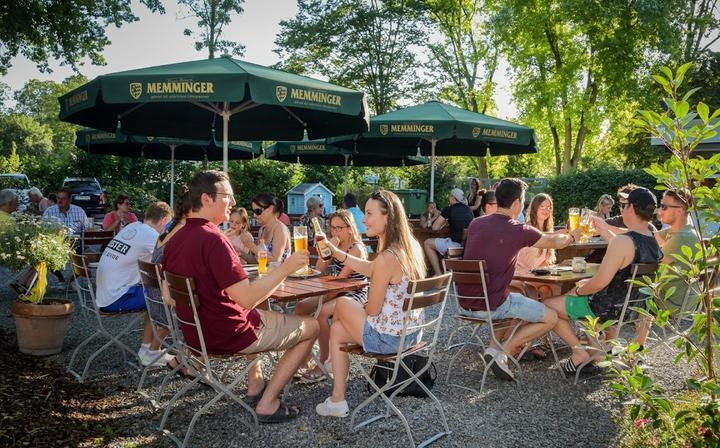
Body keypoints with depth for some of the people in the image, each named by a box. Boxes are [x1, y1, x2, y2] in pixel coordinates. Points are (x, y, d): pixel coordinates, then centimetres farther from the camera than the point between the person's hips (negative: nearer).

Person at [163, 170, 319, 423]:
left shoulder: (174, 240, 2)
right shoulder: (213, 239, -26)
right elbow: (247, 299, -30)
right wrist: (286, 268, -24)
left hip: (194, 334, 9)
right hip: (228, 337, -9)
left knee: (261, 314, 37)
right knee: (311, 326, 5)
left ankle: (255, 386, 33)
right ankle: (267, 404, 3)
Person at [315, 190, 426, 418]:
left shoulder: (386, 258, -28)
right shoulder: (411, 247, 0)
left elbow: (372, 310, -18)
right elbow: (370, 269, 13)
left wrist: (359, 307, 5)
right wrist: (337, 253, 9)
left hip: (388, 338, -8)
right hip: (410, 332, 8)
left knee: (342, 303, 17)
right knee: (337, 330, 22)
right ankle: (338, 400, 28)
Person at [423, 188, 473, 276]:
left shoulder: (449, 209, 0)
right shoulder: (468, 209, 15)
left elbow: (435, 227, 1)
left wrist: (444, 221, 21)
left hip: (456, 244, -7)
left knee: (427, 243, 10)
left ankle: (438, 274, 6)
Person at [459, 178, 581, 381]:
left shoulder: (475, 223, 6)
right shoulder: (519, 231, -11)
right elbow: (555, 242, 7)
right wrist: (572, 236, 32)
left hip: (465, 304, 7)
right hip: (491, 307, -7)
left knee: (516, 301, 34)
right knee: (550, 318, 9)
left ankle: (495, 346, 15)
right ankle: (501, 352, -2)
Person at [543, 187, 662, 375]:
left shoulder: (622, 241, -26)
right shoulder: (655, 242, 2)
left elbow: (600, 283, -26)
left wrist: (578, 290, -7)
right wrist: (587, 284, 15)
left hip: (608, 309, -9)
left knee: (546, 307, 2)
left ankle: (580, 351, 0)